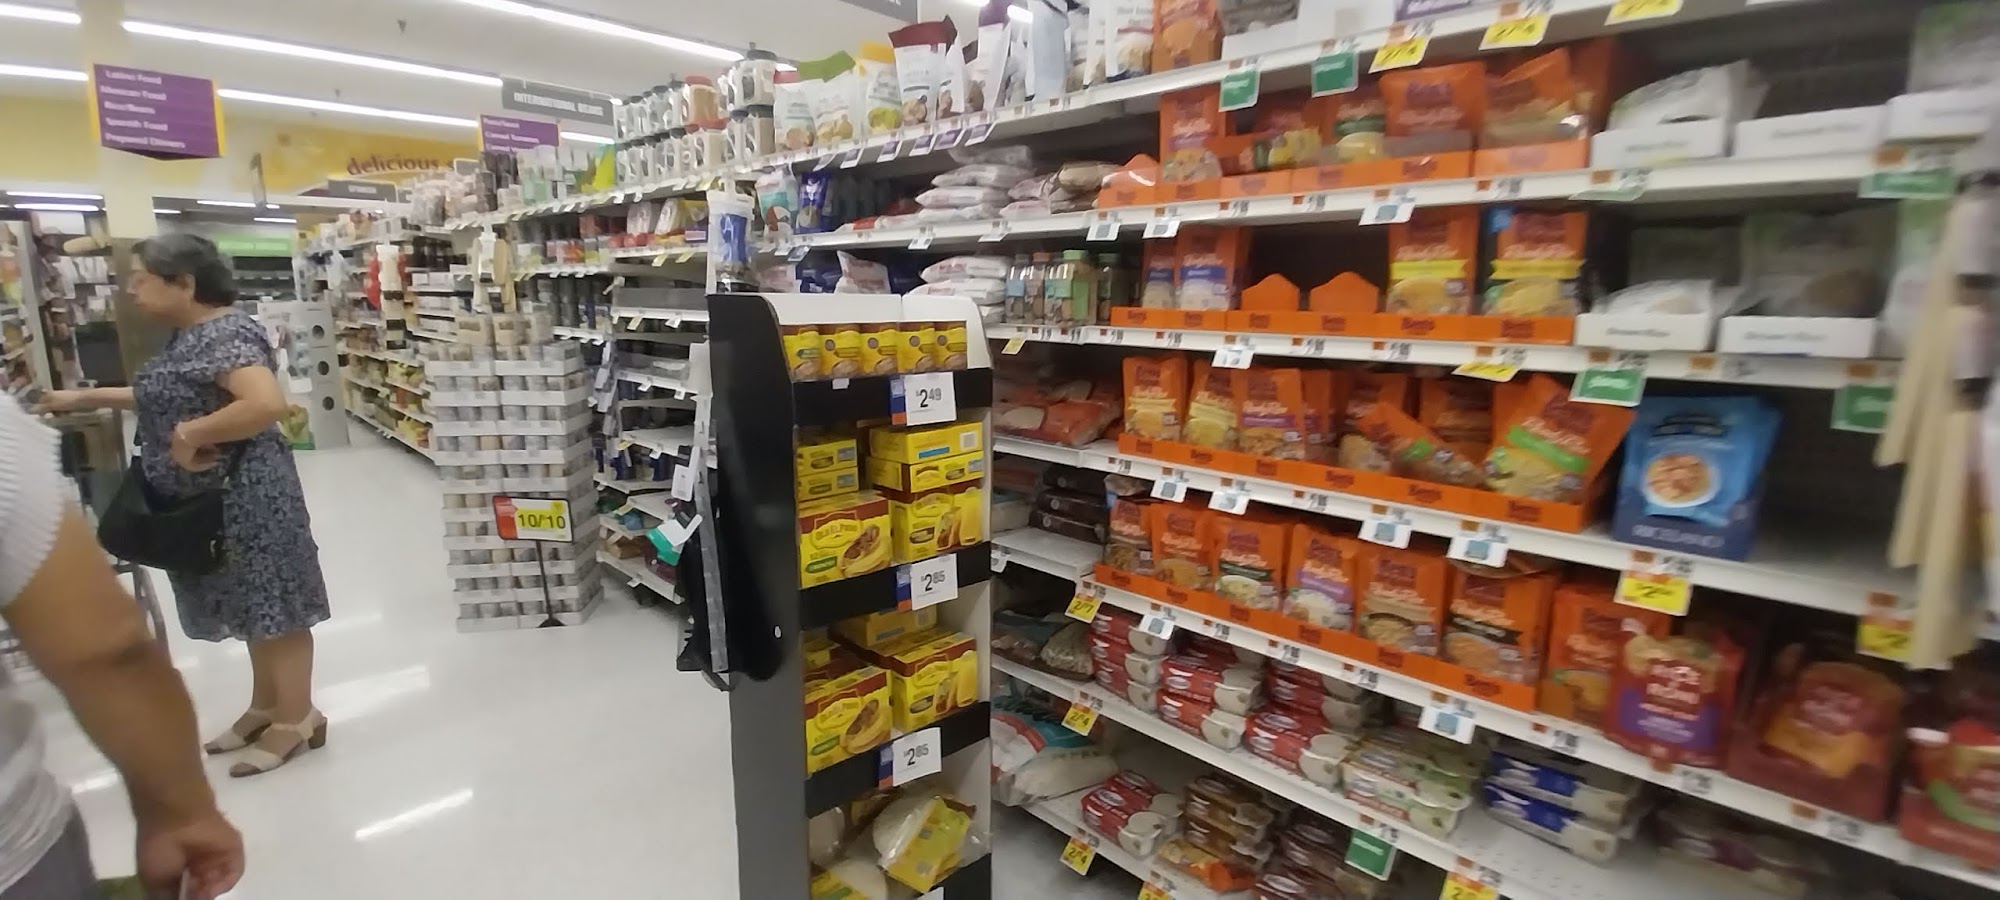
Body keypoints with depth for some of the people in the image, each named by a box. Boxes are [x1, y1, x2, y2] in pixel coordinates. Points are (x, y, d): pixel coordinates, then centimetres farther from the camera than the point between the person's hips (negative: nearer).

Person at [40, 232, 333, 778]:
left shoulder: (225, 333, -20)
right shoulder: (188, 335, 12)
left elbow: (269, 404, -35)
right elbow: (166, 397, 27)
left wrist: (190, 435, -24)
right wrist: (86, 398, 26)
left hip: (244, 497, -10)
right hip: (206, 500, 10)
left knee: (274, 605, 0)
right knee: (253, 605, 18)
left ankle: (297, 719, 11)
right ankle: (265, 706, 31)